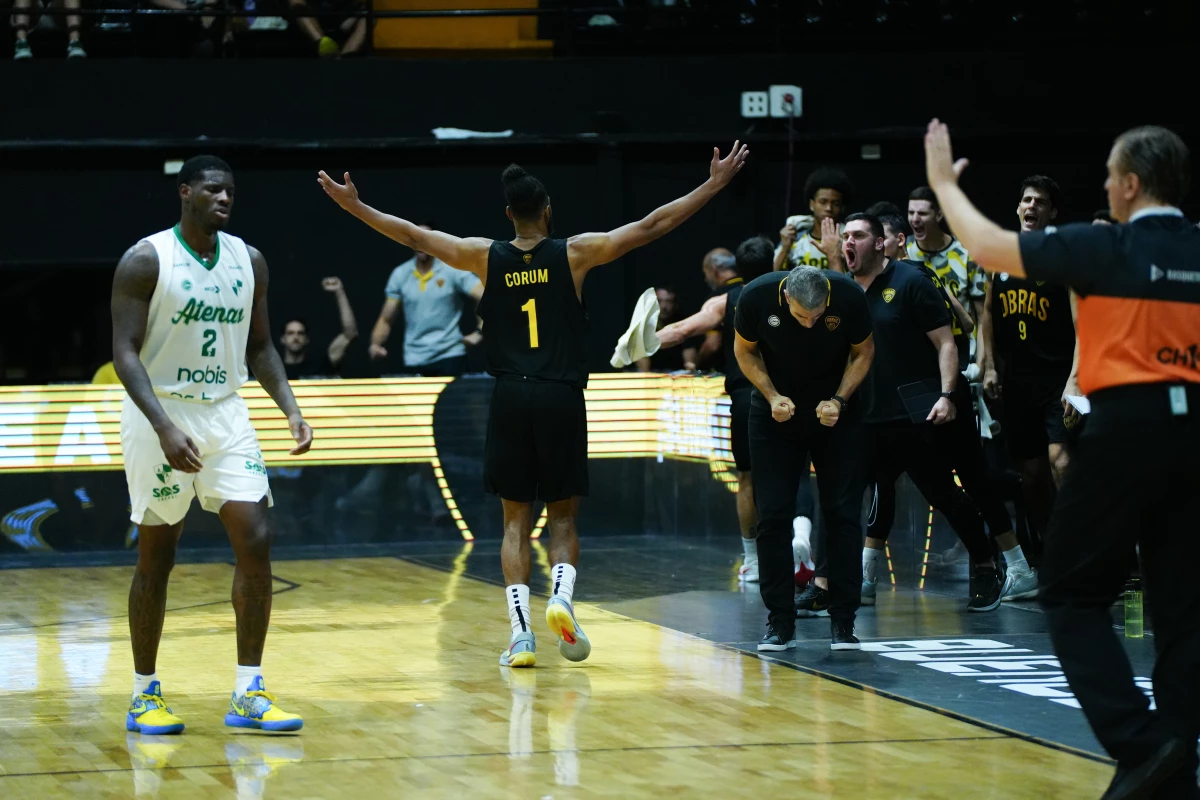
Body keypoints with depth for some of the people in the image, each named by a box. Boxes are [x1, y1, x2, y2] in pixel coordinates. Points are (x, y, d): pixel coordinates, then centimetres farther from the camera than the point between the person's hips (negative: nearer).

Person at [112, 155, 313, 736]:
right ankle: (144, 695, 15)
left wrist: (290, 409, -1)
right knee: (156, 556, 2)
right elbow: (124, 352, -15)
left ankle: (248, 695, -3)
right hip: (160, 416, -4)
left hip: (225, 414, 5)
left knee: (256, 541, -8)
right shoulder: (145, 261, -10)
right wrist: (165, 427, -26)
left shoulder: (249, 262, 6)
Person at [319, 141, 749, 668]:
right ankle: (562, 596, -16)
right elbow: (652, 226, -1)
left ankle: (520, 633, -3)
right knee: (562, 516, 11)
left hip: (510, 399, 1)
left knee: (516, 520, 7)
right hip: (561, 398, -1)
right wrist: (714, 186, 4)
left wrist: (354, 206, 22)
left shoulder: (486, 257, 2)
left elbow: (412, 235, 10)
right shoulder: (575, 253, -2)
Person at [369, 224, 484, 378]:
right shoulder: (400, 274, 6)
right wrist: (375, 344, -7)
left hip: (449, 355, -3)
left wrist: (479, 333, -22)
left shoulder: (452, 269, -6)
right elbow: (386, 319, 10)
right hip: (414, 360, 3)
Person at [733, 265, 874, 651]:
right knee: (773, 515, -3)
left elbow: (863, 351, -5)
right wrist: (772, 396, -17)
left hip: (836, 414, 0)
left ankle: (843, 622, 2)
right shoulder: (757, 296, -23)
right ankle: (780, 622, 5)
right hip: (776, 412, 1)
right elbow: (745, 350, -4)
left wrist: (839, 401, -18)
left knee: (843, 514, -4)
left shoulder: (848, 297, -24)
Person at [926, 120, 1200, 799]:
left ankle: (1141, 743, -11)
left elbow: (988, 247, 2)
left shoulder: (1105, 248, -5)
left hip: (1129, 425, -5)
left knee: (1074, 595, 5)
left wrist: (945, 183, 15)